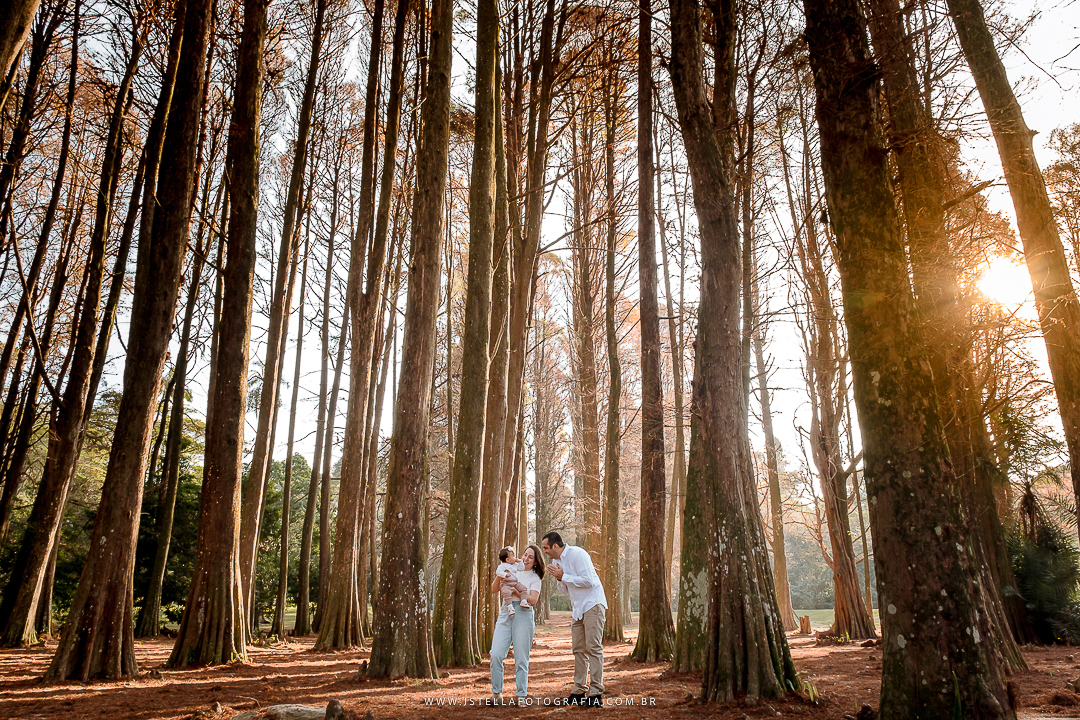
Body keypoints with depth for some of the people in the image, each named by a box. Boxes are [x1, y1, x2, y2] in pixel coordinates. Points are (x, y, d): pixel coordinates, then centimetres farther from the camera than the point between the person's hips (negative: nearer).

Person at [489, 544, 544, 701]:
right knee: (496, 654, -8)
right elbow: (494, 589, 13)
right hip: (505, 614, 3)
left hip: (523, 616, -3)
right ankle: (496, 691, 7)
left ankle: (522, 695, 11)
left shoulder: (535, 578, 7)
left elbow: (533, 600, -7)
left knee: (521, 659, -1)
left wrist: (516, 592, -16)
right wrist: (499, 577, -6)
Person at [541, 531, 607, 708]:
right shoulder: (555, 561, 12)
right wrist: (560, 579, -2)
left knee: (593, 647, -11)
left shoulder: (577, 554, -15)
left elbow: (588, 581, -23)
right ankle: (579, 692, 13)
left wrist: (563, 576, -17)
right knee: (579, 649, 7)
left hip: (593, 605, -9)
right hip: (578, 608, 9)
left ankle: (596, 694, -10)